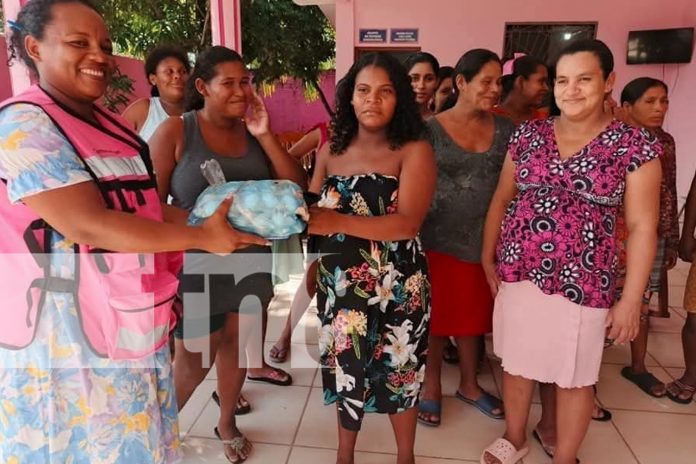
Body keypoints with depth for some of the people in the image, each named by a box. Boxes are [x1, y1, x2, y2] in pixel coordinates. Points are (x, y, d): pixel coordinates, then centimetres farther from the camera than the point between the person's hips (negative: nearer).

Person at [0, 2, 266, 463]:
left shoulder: (111, 125, 10)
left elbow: (144, 204, 12)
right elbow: (89, 224, -26)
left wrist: (215, 224, -2)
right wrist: (202, 238, -23)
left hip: (130, 327, 8)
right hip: (67, 342, -7)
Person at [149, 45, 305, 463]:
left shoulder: (252, 131, 3)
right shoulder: (176, 132, -10)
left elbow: (295, 187, -5)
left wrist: (265, 136, -12)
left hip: (251, 260, 4)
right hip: (197, 266, -4)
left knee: (236, 344, 18)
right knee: (194, 361, 8)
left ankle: (227, 422, 42)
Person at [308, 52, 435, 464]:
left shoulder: (415, 151, -9)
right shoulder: (331, 151, 3)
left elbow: (408, 223, -21)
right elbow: (311, 214, 6)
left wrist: (338, 222, -31)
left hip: (397, 288, -3)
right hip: (340, 284, 3)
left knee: (399, 371, 12)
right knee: (346, 369, 15)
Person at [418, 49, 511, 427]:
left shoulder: (505, 129, 5)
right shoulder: (431, 129, -7)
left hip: (484, 240, 4)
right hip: (438, 239, -3)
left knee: (473, 315, 17)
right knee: (436, 315, 9)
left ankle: (469, 384, 38)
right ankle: (431, 387, 29)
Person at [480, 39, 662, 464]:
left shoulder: (636, 144, -5)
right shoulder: (527, 134, 4)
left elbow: (642, 227, -5)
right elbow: (501, 200, 10)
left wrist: (631, 299, -7)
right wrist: (488, 255, 4)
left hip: (582, 282, -3)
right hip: (517, 272, 3)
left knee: (574, 377, 12)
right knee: (517, 362, 17)